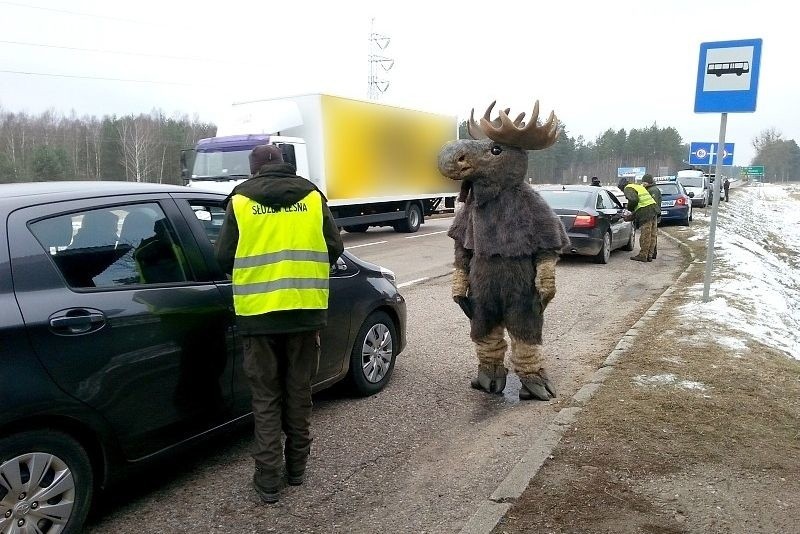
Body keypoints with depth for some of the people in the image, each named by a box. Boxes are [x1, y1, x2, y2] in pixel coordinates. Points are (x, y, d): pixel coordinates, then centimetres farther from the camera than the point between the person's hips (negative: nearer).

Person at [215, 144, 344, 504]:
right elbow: (334, 248, 6)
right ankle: (297, 467, 29)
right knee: (299, 392, 16)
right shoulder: (312, 196, 4)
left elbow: (223, 257, 0)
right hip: (306, 309, 2)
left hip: (258, 312, -2)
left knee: (265, 397, 10)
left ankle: (268, 479, 14)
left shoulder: (241, 200, 0)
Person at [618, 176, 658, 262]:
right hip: (653, 210, 9)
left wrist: (629, 208, -1)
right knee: (651, 235, 10)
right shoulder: (639, 186, 28)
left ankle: (643, 255, -3)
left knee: (645, 235, -6)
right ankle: (648, 255, 16)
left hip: (645, 212, -9)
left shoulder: (628, 188, -1)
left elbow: (633, 200, -19)